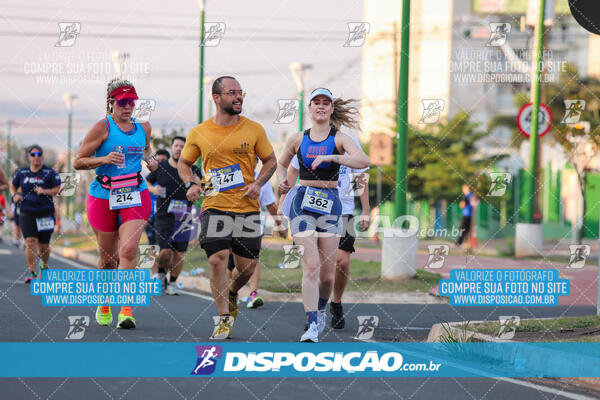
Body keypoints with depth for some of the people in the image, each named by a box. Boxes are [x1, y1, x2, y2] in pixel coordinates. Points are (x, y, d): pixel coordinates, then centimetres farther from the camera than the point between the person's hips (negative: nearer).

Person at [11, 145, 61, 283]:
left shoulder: (50, 173, 0)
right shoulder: (22, 173, 8)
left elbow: (57, 189, -2)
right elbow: (13, 186, 22)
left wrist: (44, 191, -19)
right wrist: (15, 195, 2)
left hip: (45, 213, -1)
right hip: (26, 213, 1)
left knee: (43, 245, 6)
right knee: (30, 242, -13)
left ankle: (44, 266, 35)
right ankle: (32, 272, -10)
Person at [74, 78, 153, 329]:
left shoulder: (144, 128, 8)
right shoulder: (103, 127, -5)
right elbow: (78, 162, -4)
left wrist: (149, 158, 7)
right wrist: (104, 159, -20)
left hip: (135, 196, 2)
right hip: (103, 196, -2)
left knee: (129, 250, -17)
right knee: (108, 256, 8)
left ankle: (126, 310, -20)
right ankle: (104, 304, 33)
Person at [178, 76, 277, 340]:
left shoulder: (254, 129, 3)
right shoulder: (198, 133, 2)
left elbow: (270, 161, 13)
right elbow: (184, 163, 16)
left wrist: (258, 183, -4)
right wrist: (191, 184, -3)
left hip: (247, 207, 1)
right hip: (214, 206, -1)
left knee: (247, 266, 2)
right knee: (217, 259, -13)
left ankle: (232, 292, 36)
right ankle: (224, 318, 0)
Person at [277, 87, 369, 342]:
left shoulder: (340, 140, 2)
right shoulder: (298, 140, 9)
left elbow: (363, 161, -16)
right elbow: (281, 164, 26)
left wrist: (331, 157, -27)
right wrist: (282, 180, 4)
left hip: (330, 203, 0)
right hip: (302, 202, 0)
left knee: (328, 271, 3)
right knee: (311, 265, -15)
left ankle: (321, 309, 33)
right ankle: (312, 325, -19)